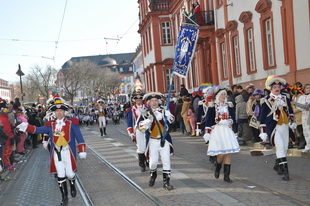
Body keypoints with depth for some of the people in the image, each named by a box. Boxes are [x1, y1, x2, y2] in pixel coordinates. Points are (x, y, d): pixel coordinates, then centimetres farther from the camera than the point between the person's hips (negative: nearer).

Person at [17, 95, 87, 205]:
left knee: (70, 174, 5)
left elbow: (79, 137, -4)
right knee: (61, 176, 4)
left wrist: (82, 151, -8)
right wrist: (27, 127, -8)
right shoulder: (51, 124, 7)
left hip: (68, 152, -2)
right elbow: (39, 130, 6)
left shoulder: (72, 122, -3)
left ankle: (73, 187, 39)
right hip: (56, 153, 2)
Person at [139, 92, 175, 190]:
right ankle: (153, 174, 31)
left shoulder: (164, 111, 1)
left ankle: (166, 181, 9)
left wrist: (168, 115, -28)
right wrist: (149, 119, -26)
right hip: (153, 141, -1)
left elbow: (171, 120, -8)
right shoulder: (146, 113, -3)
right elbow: (141, 127, -11)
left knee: (166, 161, -1)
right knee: (153, 161, -1)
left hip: (164, 140, 1)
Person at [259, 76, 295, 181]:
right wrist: (263, 132, -5)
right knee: (280, 146, -19)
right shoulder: (266, 101, -6)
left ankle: (277, 165, 33)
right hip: (273, 128, -6)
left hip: (284, 126, 6)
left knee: (284, 148, 10)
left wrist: (291, 120, 11)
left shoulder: (285, 98, 9)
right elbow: (263, 117, -4)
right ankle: (285, 171, -18)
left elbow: (290, 110, 24)